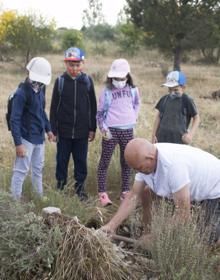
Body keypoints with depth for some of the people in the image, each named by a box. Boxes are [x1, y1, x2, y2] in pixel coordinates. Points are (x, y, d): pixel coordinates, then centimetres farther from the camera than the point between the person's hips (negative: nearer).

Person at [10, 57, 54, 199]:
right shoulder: (21, 93, -18)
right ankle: (15, 199, 7)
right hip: (26, 138, -8)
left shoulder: (40, 89, 6)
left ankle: (40, 196, 30)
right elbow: (14, 120, -19)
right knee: (21, 170, -3)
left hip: (39, 137, 8)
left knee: (38, 168, 18)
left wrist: (48, 129, 18)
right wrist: (18, 143, -22)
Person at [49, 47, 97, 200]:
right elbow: (54, 107, 1)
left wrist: (92, 128, 4)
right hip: (63, 131, 0)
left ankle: (80, 188, 22)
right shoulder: (60, 81, -2)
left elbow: (93, 107, 5)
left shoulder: (87, 81, 1)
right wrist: (53, 130, -2)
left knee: (81, 161, 8)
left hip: (82, 131, 0)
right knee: (62, 160, 9)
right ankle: (60, 186, 23)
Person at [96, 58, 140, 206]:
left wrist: (133, 117, 11)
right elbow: (100, 111, 0)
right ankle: (102, 193, 2)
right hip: (111, 130, -3)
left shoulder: (133, 90, 3)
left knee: (126, 162, 9)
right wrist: (103, 127, -9)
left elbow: (137, 104, 21)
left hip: (127, 130, 3)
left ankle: (125, 192, 18)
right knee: (105, 161, -2)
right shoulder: (107, 91, -4)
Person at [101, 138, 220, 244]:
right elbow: (133, 196, -10)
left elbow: (183, 214, -34)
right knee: (146, 192, 1)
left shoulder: (173, 164, -40)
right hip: (194, 187, 8)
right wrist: (111, 225, -16)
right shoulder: (145, 159, -15)